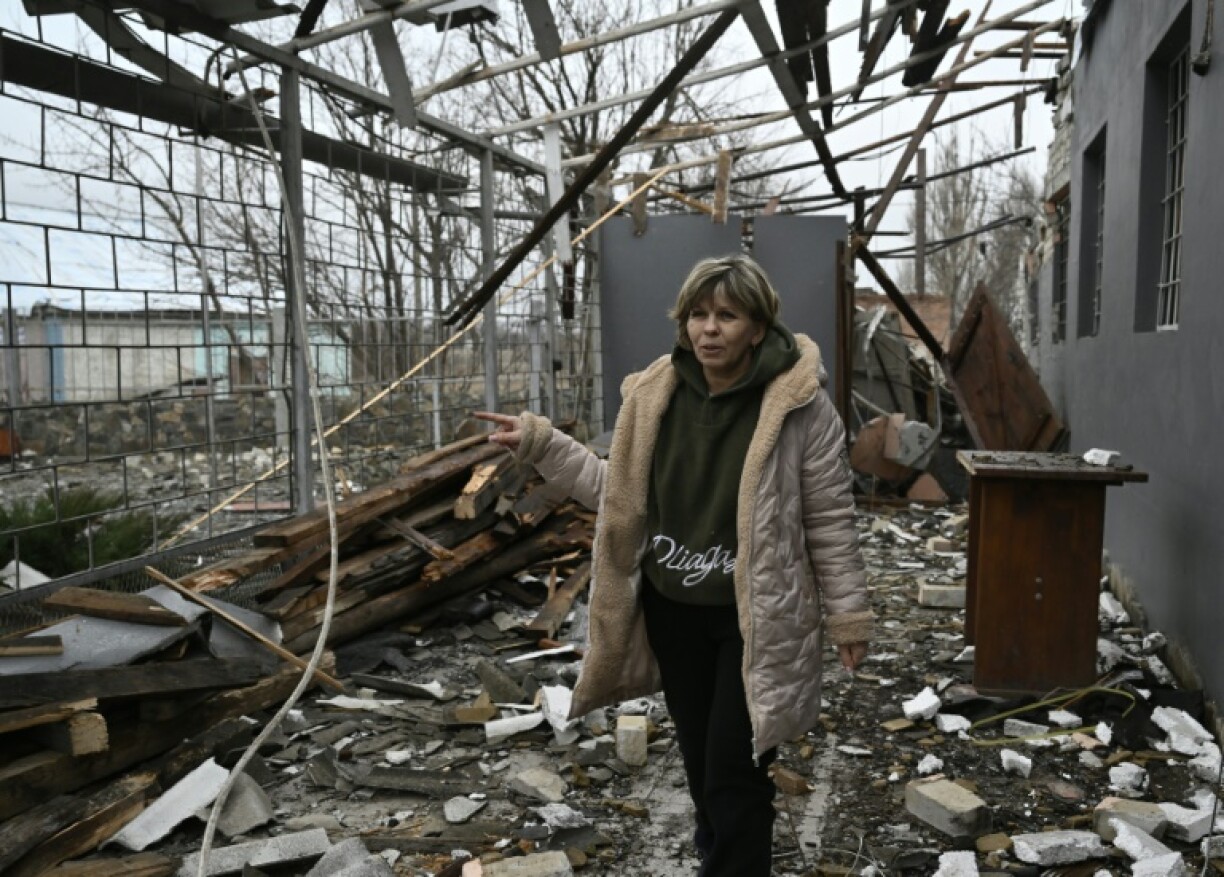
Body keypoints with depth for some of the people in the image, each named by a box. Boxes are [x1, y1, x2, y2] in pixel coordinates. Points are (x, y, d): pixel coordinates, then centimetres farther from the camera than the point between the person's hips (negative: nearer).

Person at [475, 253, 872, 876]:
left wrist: (846, 613, -4)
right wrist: (540, 444, 3)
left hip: (754, 619, -5)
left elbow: (830, 519, -8)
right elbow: (616, 491, 8)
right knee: (700, 762, 21)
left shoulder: (799, 404, -14)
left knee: (733, 774, 0)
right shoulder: (654, 395, -2)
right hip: (672, 611, 5)